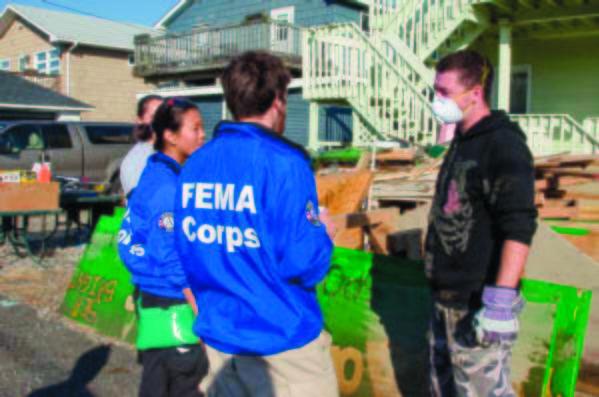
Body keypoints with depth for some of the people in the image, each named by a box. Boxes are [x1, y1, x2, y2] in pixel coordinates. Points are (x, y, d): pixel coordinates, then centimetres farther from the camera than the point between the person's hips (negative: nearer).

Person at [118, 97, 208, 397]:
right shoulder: (168, 187, -19)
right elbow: (172, 259, -20)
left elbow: (130, 239, 12)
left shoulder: (155, 175, 8)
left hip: (151, 297, 9)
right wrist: (201, 310, -16)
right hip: (170, 305, -9)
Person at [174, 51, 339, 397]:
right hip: (282, 341, -5)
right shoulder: (284, 163, -18)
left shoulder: (194, 164, 1)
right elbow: (303, 264, -20)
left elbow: (188, 251, 7)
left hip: (215, 337, 6)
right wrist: (323, 232, 0)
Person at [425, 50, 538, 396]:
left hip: (478, 306, -9)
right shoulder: (463, 141, 12)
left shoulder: (503, 144, -15)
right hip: (447, 299, 9)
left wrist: (501, 303, -27)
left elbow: (519, 228, -23)